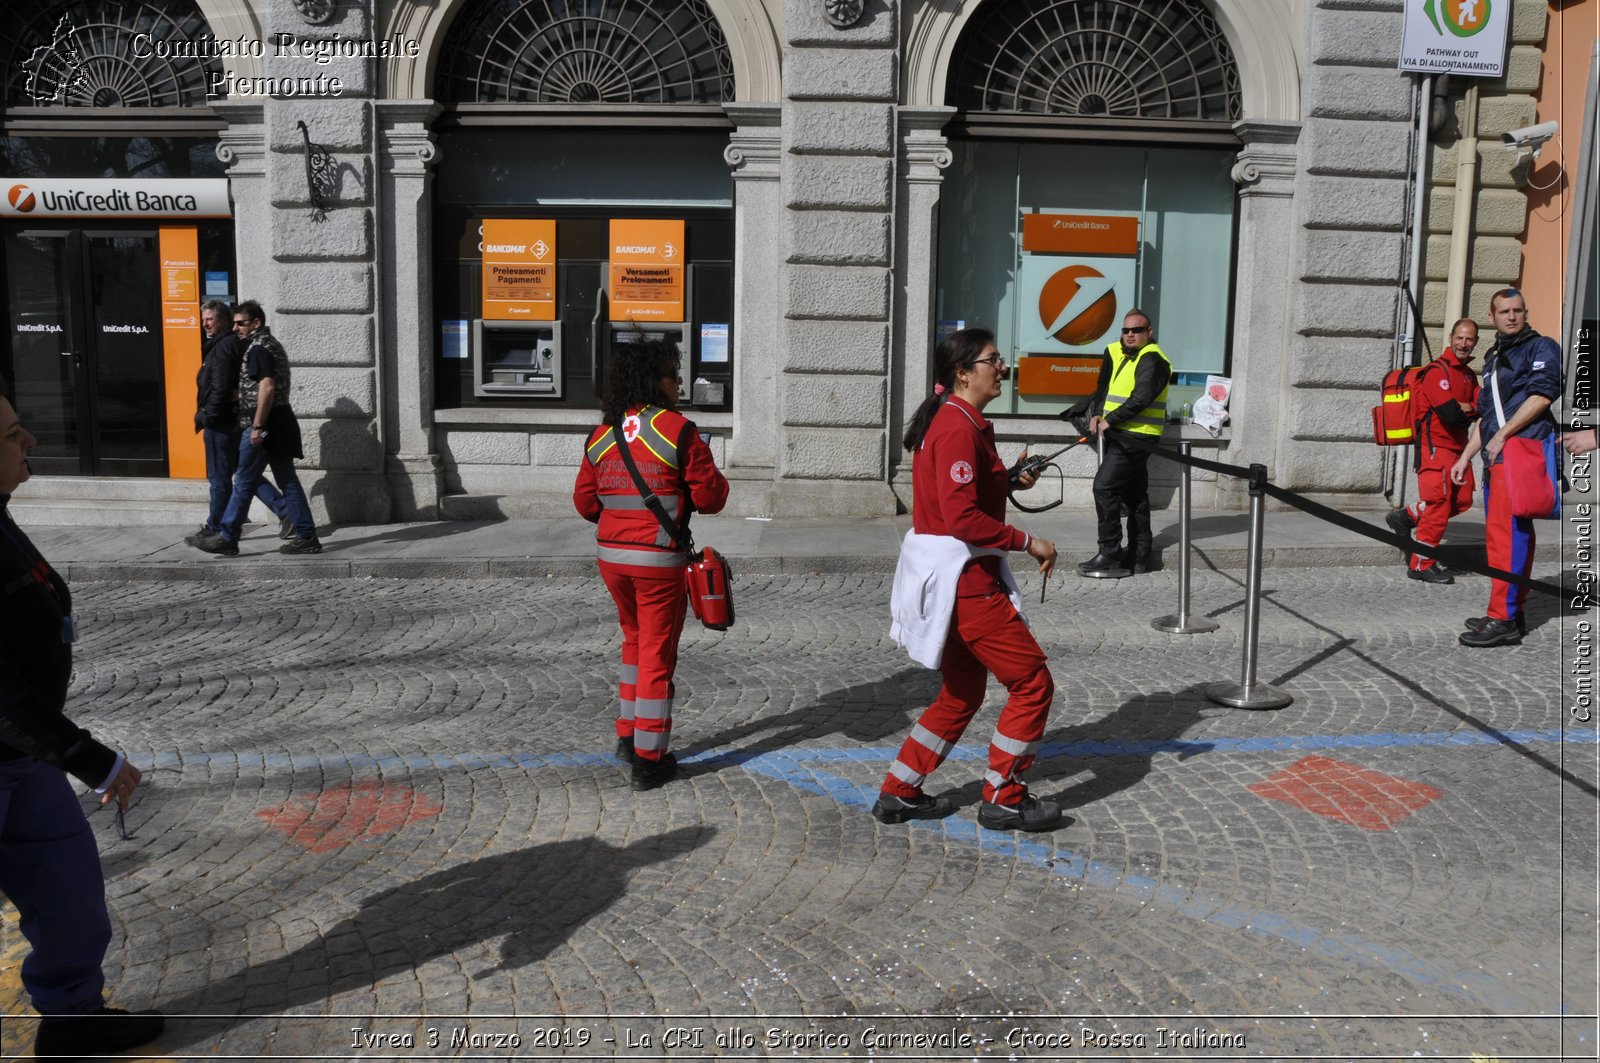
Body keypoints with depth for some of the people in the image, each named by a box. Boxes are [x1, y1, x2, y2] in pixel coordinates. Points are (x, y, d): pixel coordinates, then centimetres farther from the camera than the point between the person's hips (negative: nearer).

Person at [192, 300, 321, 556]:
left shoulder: (259, 347, -11)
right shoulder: (272, 344, 20)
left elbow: (267, 386, -21)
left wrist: (257, 426, -22)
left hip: (263, 423, -10)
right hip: (280, 423, 10)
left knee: (244, 482, -2)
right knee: (288, 481, 8)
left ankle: (226, 539, 5)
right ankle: (307, 537, 6)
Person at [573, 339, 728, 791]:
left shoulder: (601, 434, 6)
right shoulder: (678, 430, -11)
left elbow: (585, 502, 9)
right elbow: (711, 497, -9)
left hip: (611, 554, 6)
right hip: (659, 559, -6)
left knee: (635, 639, 24)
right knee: (657, 653, 4)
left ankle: (628, 735, 30)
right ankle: (648, 760, 9)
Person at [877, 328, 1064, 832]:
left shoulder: (956, 421, 14)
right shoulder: (958, 428, -18)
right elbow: (963, 517, -25)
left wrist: (1008, 478, 9)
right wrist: (1028, 541, -18)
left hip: (951, 576, 11)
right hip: (962, 579, -11)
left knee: (962, 694, 19)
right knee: (1032, 682, -1)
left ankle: (899, 793, 25)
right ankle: (1003, 800, 11)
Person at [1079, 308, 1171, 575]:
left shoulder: (1152, 359, -12)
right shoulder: (1115, 353, 13)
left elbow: (1141, 399, -22)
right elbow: (1102, 388, 16)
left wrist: (1110, 420, -18)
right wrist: (1096, 413, -2)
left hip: (1136, 436, -9)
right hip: (1120, 435, 9)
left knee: (1104, 486, -14)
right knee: (1134, 492, 12)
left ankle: (1109, 555, -11)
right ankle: (1138, 555, 20)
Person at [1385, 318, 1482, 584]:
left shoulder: (1469, 374, 15)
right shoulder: (1437, 371, -14)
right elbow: (1451, 415, -22)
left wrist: (1464, 408, -17)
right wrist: (1470, 409, -2)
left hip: (1458, 447, 9)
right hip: (1436, 446, -9)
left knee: (1462, 501, 11)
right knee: (1438, 506, -7)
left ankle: (1405, 518, 23)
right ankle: (1421, 565, 2)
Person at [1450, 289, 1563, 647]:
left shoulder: (1542, 348, 1)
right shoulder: (1493, 358, 25)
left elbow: (1542, 395, -13)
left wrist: (1502, 435, -13)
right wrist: (1465, 457, 24)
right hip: (1496, 457, 9)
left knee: (1506, 532, -15)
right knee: (1510, 533, 11)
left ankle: (1503, 620, -16)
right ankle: (1511, 613, 17)